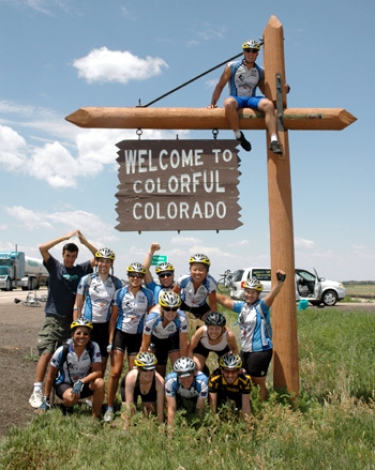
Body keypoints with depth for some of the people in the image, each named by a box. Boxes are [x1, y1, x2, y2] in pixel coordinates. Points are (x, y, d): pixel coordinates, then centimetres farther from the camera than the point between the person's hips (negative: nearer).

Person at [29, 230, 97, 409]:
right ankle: (37, 392, -8)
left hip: (73, 319, 3)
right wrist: (64, 237, -14)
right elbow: (42, 248, -11)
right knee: (46, 353, -11)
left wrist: (85, 242, -10)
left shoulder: (81, 269, 7)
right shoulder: (54, 266, 2)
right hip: (54, 318, -3)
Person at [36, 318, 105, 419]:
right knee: (71, 397, -36)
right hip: (64, 384, -1)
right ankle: (65, 407, 2)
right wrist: (45, 399, -2)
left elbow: (98, 372, -21)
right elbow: (51, 376, -7)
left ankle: (95, 417, -11)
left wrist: (81, 382, -36)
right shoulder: (62, 351, -19)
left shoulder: (93, 347, -18)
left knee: (100, 383, -31)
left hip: (84, 383, 2)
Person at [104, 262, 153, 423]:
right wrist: (110, 341, -4)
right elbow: (113, 317, -1)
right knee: (115, 372, -6)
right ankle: (110, 408, 6)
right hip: (120, 334, -1)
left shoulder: (148, 294, -3)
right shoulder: (120, 293, -4)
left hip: (137, 337, 1)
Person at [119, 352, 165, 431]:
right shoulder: (131, 377, -42)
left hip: (150, 391, 1)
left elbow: (160, 409, -33)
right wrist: (126, 427, -34)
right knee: (130, 413, -13)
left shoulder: (159, 380, -40)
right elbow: (129, 405, -36)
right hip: (128, 388, -1)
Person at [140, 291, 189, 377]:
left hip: (173, 339, 0)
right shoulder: (152, 318, -38)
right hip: (155, 339, 0)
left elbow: (183, 345, -26)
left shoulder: (182, 319, -36)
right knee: (159, 374, 0)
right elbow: (145, 345, -26)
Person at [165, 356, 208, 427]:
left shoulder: (202, 381, -40)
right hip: (178, 397, 1)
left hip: (196, 398, -1)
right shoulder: (170, 380, -38)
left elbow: (200, 410, -30)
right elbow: (171, 409, -31)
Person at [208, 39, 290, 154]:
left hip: (252, 100, 3)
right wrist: (213, 103, -6)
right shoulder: (232, 67, 4)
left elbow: (266, 91, 18)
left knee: (269, 104, -29)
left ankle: (274, 141, -37)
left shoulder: (260, 71, 13)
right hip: (236, 99, -2)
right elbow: (220, 86, 4)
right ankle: (239, 136, -25)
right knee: (229, 103, -40)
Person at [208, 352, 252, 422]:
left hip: (237, 394, 0)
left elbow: (246, 405, -32)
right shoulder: (214, 378, -40)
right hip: (220, 393, 0)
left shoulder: (245, 379, -38)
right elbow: (212, 404, -33)